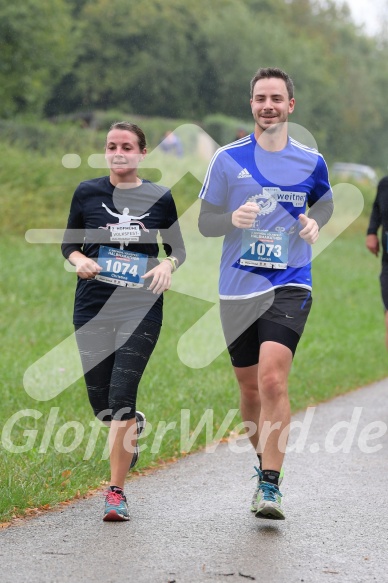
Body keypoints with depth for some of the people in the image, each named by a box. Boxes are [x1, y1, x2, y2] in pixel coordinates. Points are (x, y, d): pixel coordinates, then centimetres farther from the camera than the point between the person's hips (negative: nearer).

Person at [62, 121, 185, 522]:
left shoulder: (159, 198, 1)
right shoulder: (87, 193, 2)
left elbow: (178, 248, 12)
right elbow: (69, 243, 11)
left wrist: (167, 265, -9)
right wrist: (79, 260, -10)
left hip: (141, 309, -2)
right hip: (92, 308, 2)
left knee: (122, 395, -12)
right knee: (101, 403, 5)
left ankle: (116, 491, -3)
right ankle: (133, 426, 43)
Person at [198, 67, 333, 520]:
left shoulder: (311, 161, 3)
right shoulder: (228, 159, 1)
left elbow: (325, 203, 22)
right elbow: (204, 222, 4)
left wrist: (314, 223, -1)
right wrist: (232, 219, -18)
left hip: (289, 287, -2)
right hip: (237, 290, 2)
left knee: (273, 380, -19)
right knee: (250, 388, 11)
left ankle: (270, 486, -15)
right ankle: (264, 461, 36)